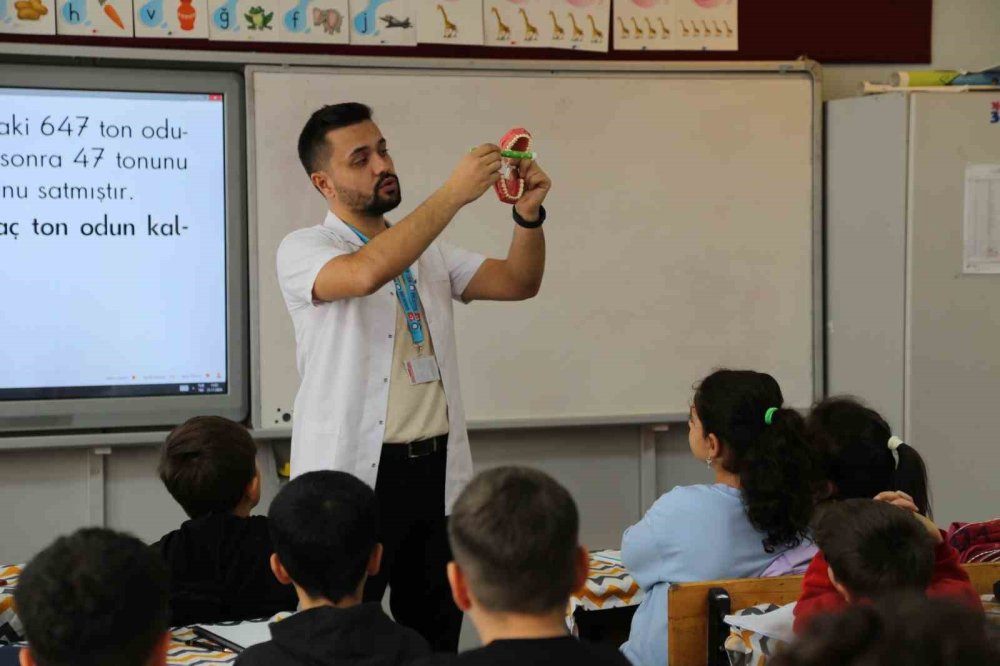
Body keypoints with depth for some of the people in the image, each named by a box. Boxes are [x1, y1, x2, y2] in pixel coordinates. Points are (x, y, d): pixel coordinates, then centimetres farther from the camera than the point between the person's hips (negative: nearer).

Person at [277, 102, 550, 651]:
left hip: (437, 471, 6)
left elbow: (518, 283, 7)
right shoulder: (303, 250, -6)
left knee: (436, 636, 11)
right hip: (356, 477, -6)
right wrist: (453, 194, -27)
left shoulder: (429, 252, 15)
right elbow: (367, 273, -27)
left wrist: (529, 214, -12)